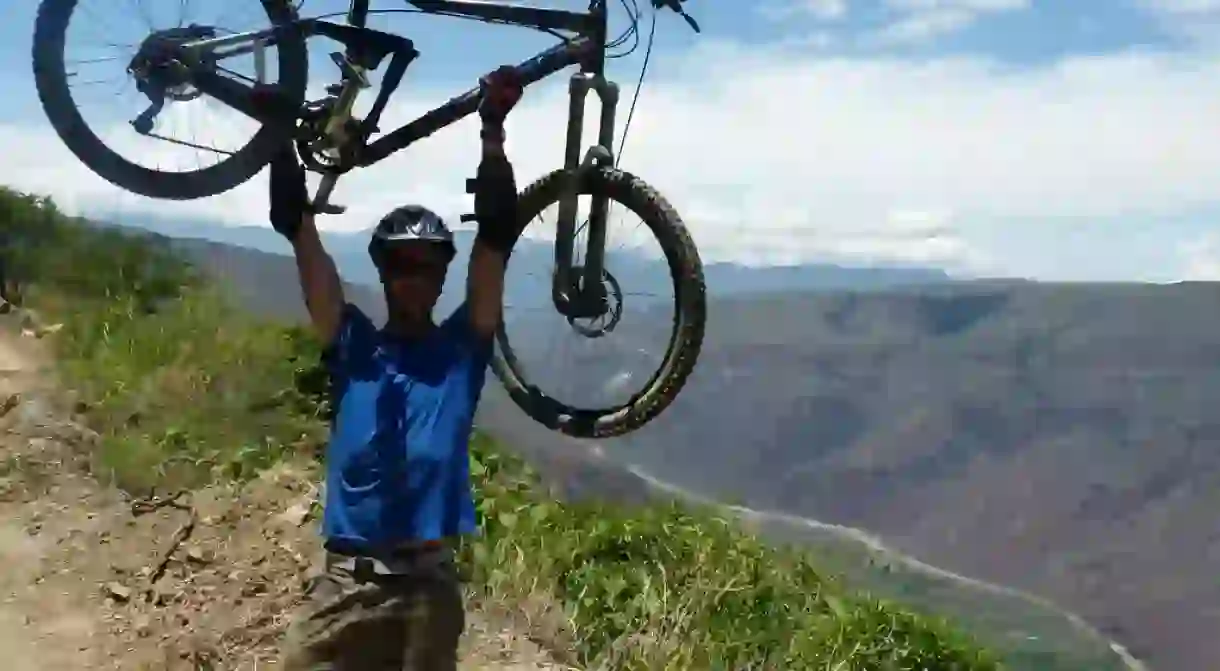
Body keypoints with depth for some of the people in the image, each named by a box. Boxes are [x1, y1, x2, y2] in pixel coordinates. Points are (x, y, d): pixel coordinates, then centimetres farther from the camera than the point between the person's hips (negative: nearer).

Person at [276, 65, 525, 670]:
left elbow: (497, 236, -3)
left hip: (427, 586, 0)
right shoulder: (353, 348, 6)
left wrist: (492, 130, -9)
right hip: (344, 582, 0)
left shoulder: (461, 350, 5)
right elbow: (298, 229, 1)